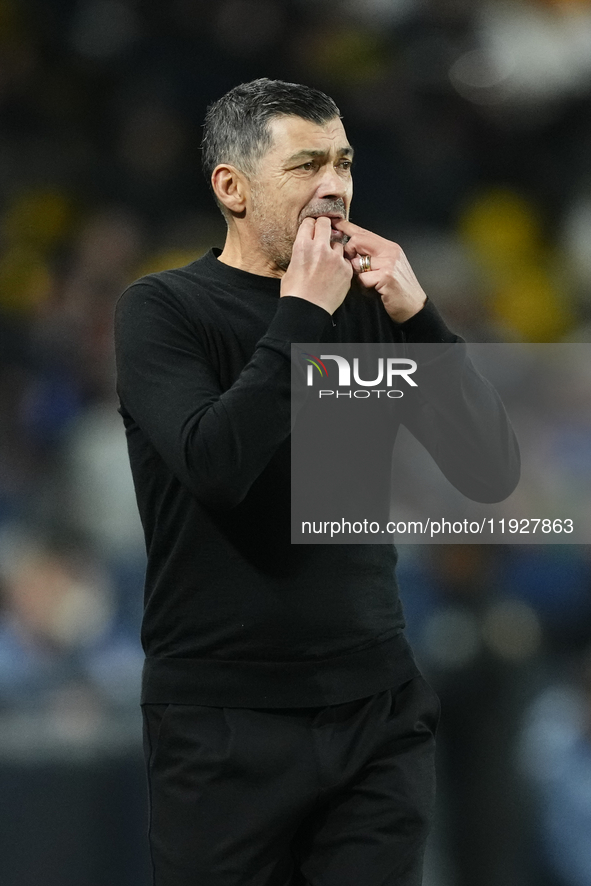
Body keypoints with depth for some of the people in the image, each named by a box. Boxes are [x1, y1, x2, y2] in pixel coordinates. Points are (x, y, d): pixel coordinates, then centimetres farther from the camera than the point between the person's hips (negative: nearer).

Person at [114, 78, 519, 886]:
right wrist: (303, 314, -16)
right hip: (225, 721, -3)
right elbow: (215, 465, -21)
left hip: (378, 709, 3)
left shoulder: (368, 306, 6)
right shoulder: (163, 309, -4)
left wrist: (415, 317, -9)